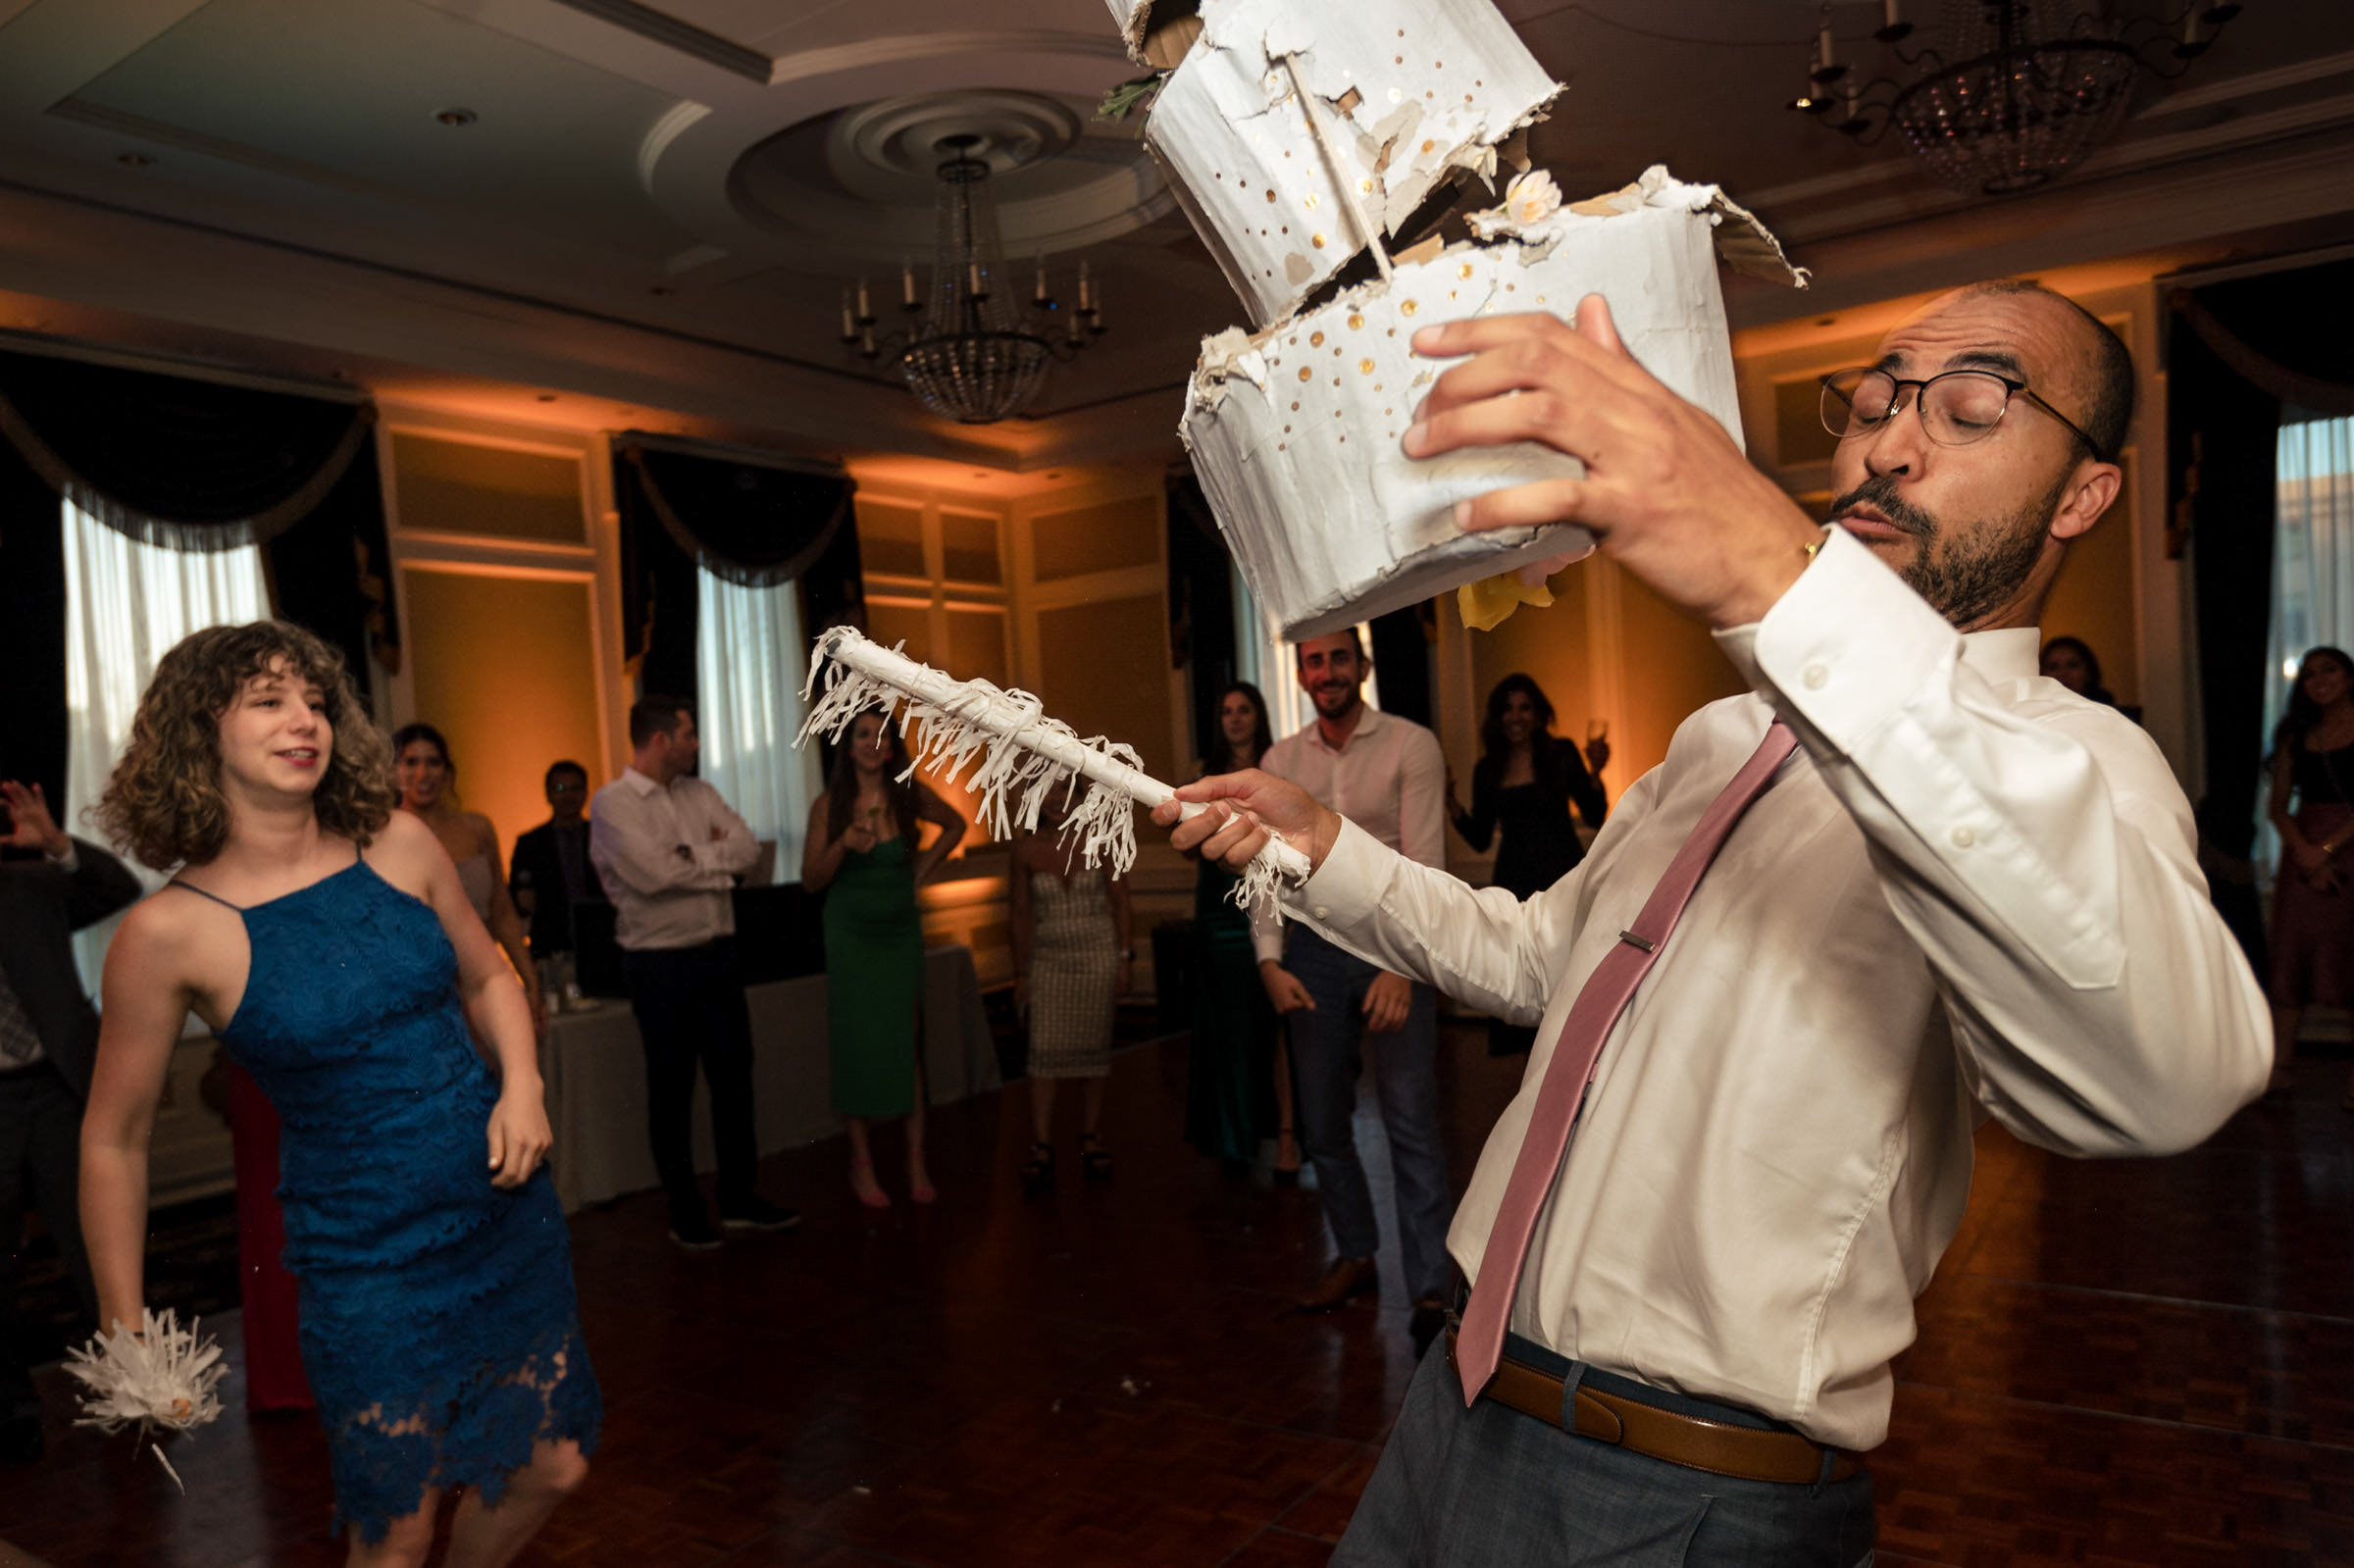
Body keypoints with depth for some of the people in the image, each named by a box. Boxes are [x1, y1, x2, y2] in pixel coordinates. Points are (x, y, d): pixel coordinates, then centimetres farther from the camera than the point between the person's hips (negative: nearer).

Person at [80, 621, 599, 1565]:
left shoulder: (401, 847, -4)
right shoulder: (171, 932, -13)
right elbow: (114, 1141, -2)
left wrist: (522, 1084, -6)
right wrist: (125, 1334, 1)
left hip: (511, 1219, 4)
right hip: (368, 1265, -4)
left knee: (549, 1469, 16)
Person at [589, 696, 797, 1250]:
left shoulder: (698, 792, 10)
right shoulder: (611, 804, -9)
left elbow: (747, 847, 0)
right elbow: (653, 873, -21)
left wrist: (690, 856, -13)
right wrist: (718, 863, -8)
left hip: (718, 954, 6)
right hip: (659, 963, -6)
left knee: (734, 1074, 11)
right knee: (671, 1088, 6)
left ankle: (739, 1197, 24)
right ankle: (685, 1209, 20)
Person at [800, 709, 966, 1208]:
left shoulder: (911, 795, -3)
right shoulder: (828, 805, -5)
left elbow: (955, 825, 16)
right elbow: (812, 881, -4)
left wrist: (923, 869, 5)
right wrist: (843, 845, -21)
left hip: (901, 930, 1)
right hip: (850, 933, -1)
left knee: (908, 1044, 1)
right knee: (856, 1045, 1)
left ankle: (916, 1161, 5)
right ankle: (861, 1161, 9)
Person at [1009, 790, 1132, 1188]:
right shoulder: (1026, 847, 0)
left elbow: (1120, 900, 3)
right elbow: (1021, 912, 4)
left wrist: (1124, 956, -2)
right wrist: (1021, 972, 4)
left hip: (1098, 955, 0)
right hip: (1048, 958, 0)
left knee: (1094, 1047, 4)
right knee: (1045, 1050, -7)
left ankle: (1091, 1137, 16)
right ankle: (1041, 1148, -4)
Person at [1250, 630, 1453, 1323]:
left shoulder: (1411, 746, -5)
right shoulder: (1280, 761, 8)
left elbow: (1424, 863, -11)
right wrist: (1270, 960, -7)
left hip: (1393, 943, -4)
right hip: (1313, 947, 4)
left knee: (1411, 1121, -3)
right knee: (1321, 1120, 11)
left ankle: (1430, 1286, 6)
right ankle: (1354, 1256, 28)